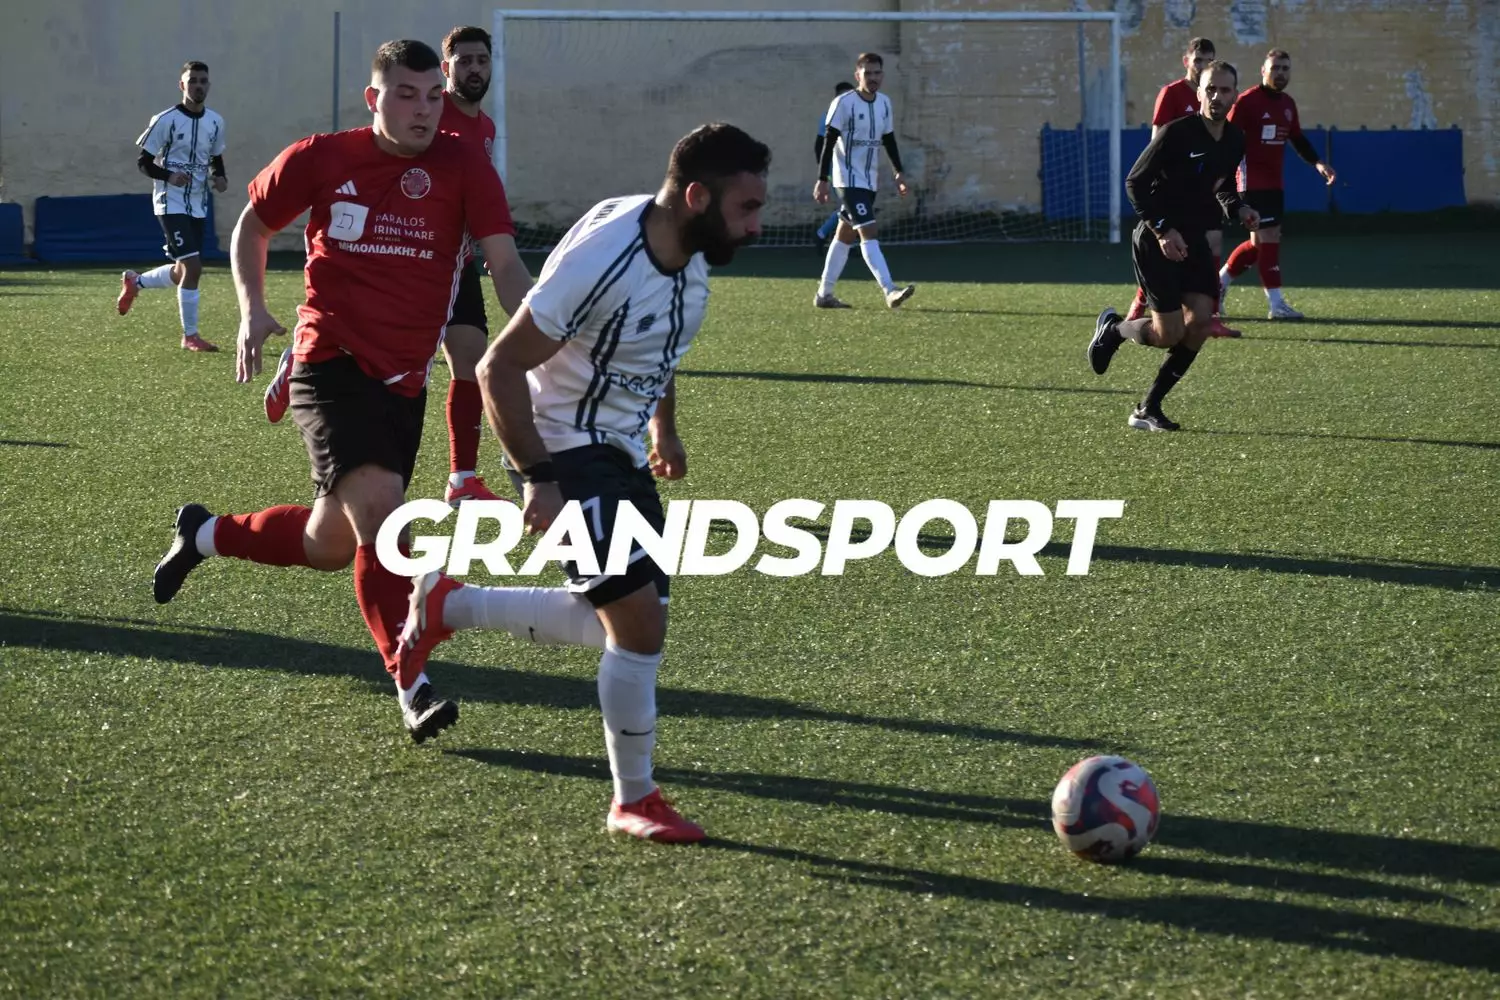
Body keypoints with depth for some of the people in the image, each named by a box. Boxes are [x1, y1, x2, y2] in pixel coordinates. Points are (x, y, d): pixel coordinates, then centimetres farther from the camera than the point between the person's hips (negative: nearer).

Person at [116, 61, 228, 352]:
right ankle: (190, 335, -5)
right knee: (192, 266, -16)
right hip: (171, 203, -7)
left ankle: (134, 281, 41)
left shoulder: (215, 122, 5)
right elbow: (143, 162, -7)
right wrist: (169, 176, -24)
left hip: (197, 205, 7)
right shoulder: (166, 121, -11)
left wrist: (220, 178, -2)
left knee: (183, 272, 13)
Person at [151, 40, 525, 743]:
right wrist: (252, 309, 0)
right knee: (378, 508, -24)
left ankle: (204, 534, 41)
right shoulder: (320, 159, -3)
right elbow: (254, 223, 14)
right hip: (331, 364, -3)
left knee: (330, 546, 13)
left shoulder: (462, 166, -4)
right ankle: (413, 690, -21)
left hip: (404, 381, 3)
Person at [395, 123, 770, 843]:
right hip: (568, 452, -9)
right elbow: (499, 367, -22)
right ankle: (634, 801, 5)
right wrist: (539, 479, -24)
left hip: (624, 455, 9)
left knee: (624, 621, 13)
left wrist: (664, 430, 17)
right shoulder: (600, 260, -28)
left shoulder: (691, 252, -3)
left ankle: (449, 606, 28)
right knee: (640, 622, -12)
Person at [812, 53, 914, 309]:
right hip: (849, 179, -8)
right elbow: (828, 143, -13)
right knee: (869, 232, -17)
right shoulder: (844, 103, -13)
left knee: (845, 235, 12)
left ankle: (824, 294, 19)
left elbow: (889, 140, 18)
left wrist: (899, 173, 12)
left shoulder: (884, 103, 8)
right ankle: (890, 291, -27)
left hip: (869, 181, 8)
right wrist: (822, 180, -16)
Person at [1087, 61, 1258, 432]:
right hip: (1157, 241, -7)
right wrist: (1163, 230, -20)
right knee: (1170, 334, -11)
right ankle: (1112, 328, 23)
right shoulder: (1177, 133, -17)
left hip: (1194, 241, 7)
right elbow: (1135, 183, -14)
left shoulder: (1234, 141, 4)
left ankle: (1148, 410, 4)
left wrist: (1237, 208, 0)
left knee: (1201, 321, -8)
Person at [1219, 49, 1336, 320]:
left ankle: (1220, 281, 27)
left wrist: (1317, 163, 9)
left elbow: (1297, 139, 22)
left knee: (1260, 242, 11)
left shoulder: (1288, 104, 12)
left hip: (1274, 183, 8)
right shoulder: (1248, 101, -12)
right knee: (1269, 238, -10)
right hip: (1253, 182, -8)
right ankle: (1276, 304, -8)